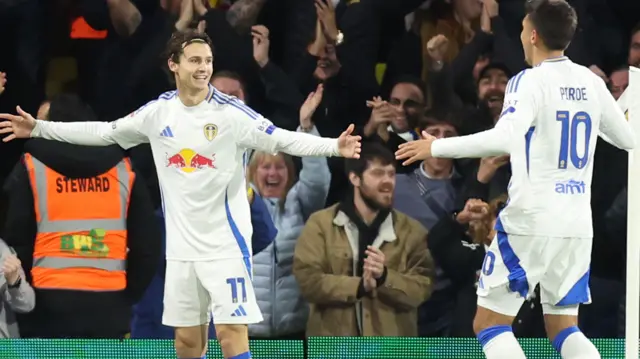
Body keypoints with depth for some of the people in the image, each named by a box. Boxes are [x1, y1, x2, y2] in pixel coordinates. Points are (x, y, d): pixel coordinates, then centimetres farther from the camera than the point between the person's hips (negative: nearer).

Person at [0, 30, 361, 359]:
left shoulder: (231, 112, -10)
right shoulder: (158, 113, 4)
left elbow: (283, 140, -17)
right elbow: (105, 132, 15)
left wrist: (334, 146, -33)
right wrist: (39, 128, 16)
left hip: (225, 242, -5)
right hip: (181, 246, 5)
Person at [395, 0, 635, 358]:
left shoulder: (530, 81, -11)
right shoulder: (592, 83, 8)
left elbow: (505, 138, -28)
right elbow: (627, 138, 20)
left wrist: (437, 147, -20)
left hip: (531, 221, -6)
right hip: (577, 225, 6)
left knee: (489, 324, 3)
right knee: (563, 329, 15)